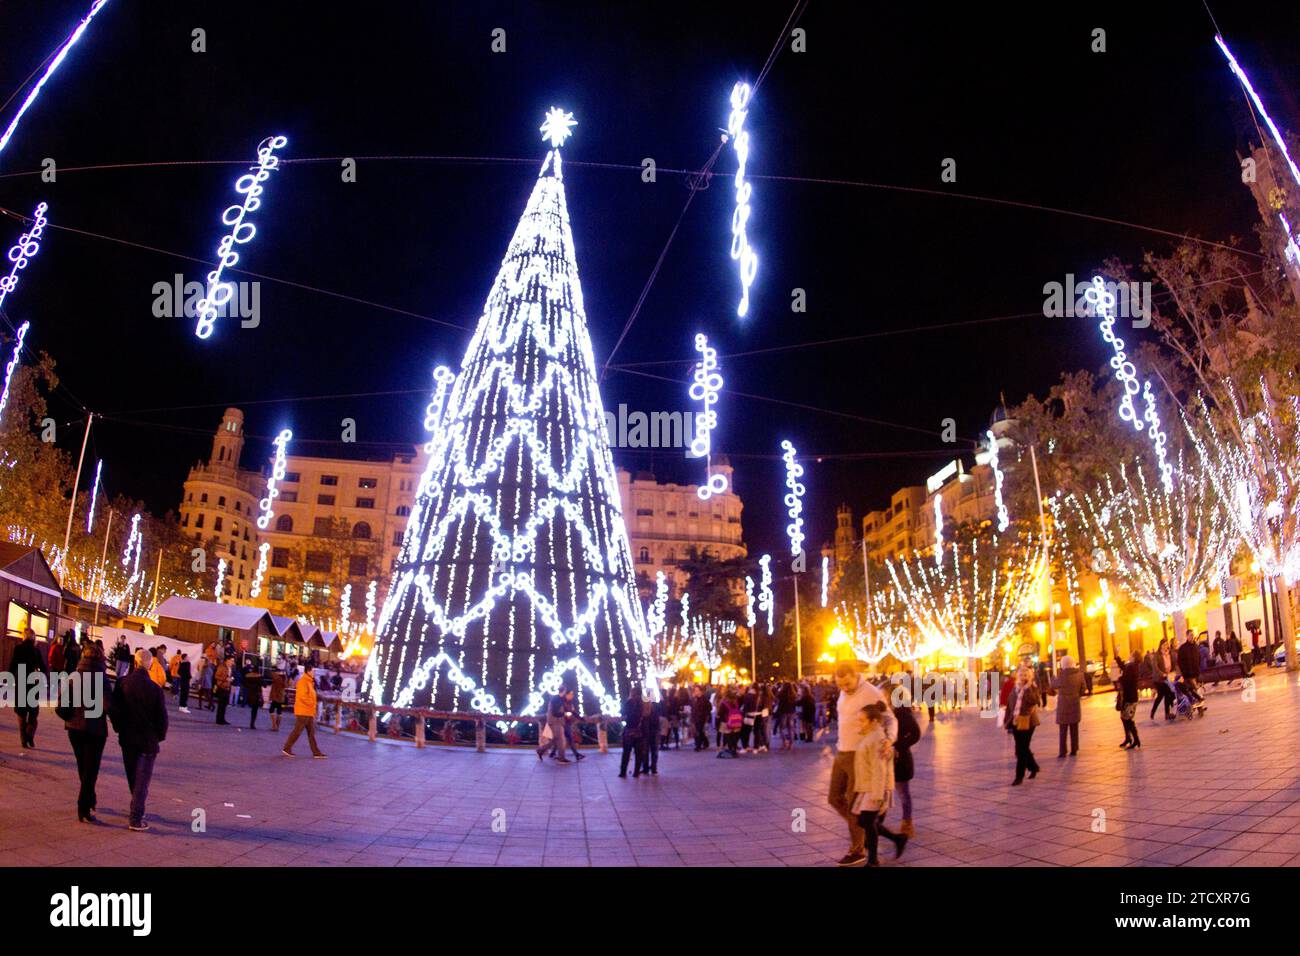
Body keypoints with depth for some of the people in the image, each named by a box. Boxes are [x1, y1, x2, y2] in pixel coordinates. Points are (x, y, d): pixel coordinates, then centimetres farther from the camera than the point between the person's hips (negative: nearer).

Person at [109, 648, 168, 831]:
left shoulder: (123, 683, -7)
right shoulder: (155, 688, -16)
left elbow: (112, 708, -1)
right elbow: (162, 717, -10)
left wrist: (119, 727, 15)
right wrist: (160, 736, 7)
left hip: (127, 738, 4)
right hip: (148, 740, -4)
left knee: (132, 777, 20)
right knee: (142, 779, 3)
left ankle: (137, 809, 34)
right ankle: (136, 819, -1)